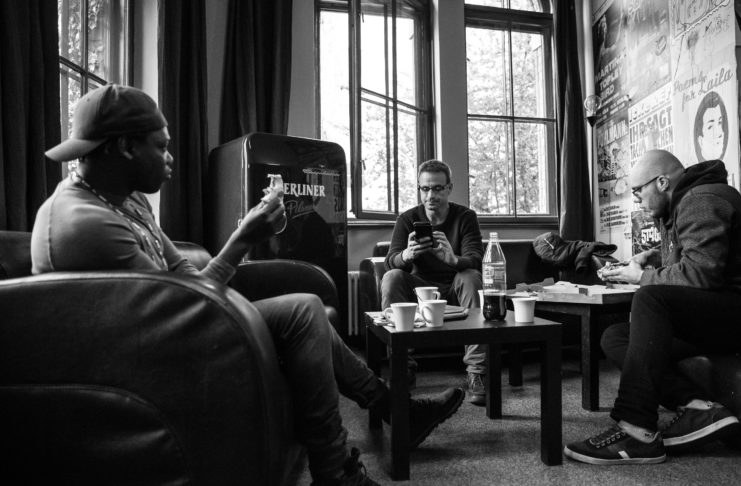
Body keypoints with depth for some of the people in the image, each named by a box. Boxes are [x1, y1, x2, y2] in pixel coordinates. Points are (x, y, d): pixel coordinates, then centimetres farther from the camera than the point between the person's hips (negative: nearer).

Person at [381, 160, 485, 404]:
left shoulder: (465, 217, -4)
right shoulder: (407, 219, -1)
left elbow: (475, 260, -19)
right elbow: (391, 260, -14)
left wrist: (453, 260, -44)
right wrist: (406, 255, -40)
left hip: (454, 291, -1)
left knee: (471, 277, -32)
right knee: (391, 277, -26)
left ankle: (476, 372, -31)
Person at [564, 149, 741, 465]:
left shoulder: (702, 201, -14)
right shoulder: (681, 206, 17)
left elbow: (702, 271, -26)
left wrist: (642, 277, -12)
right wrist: (653, 257, 9)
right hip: (712, 317, 10)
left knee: (650, 297, -34)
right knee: (614, 338, -2)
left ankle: (638, 432, -33)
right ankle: (696, 407, -18)